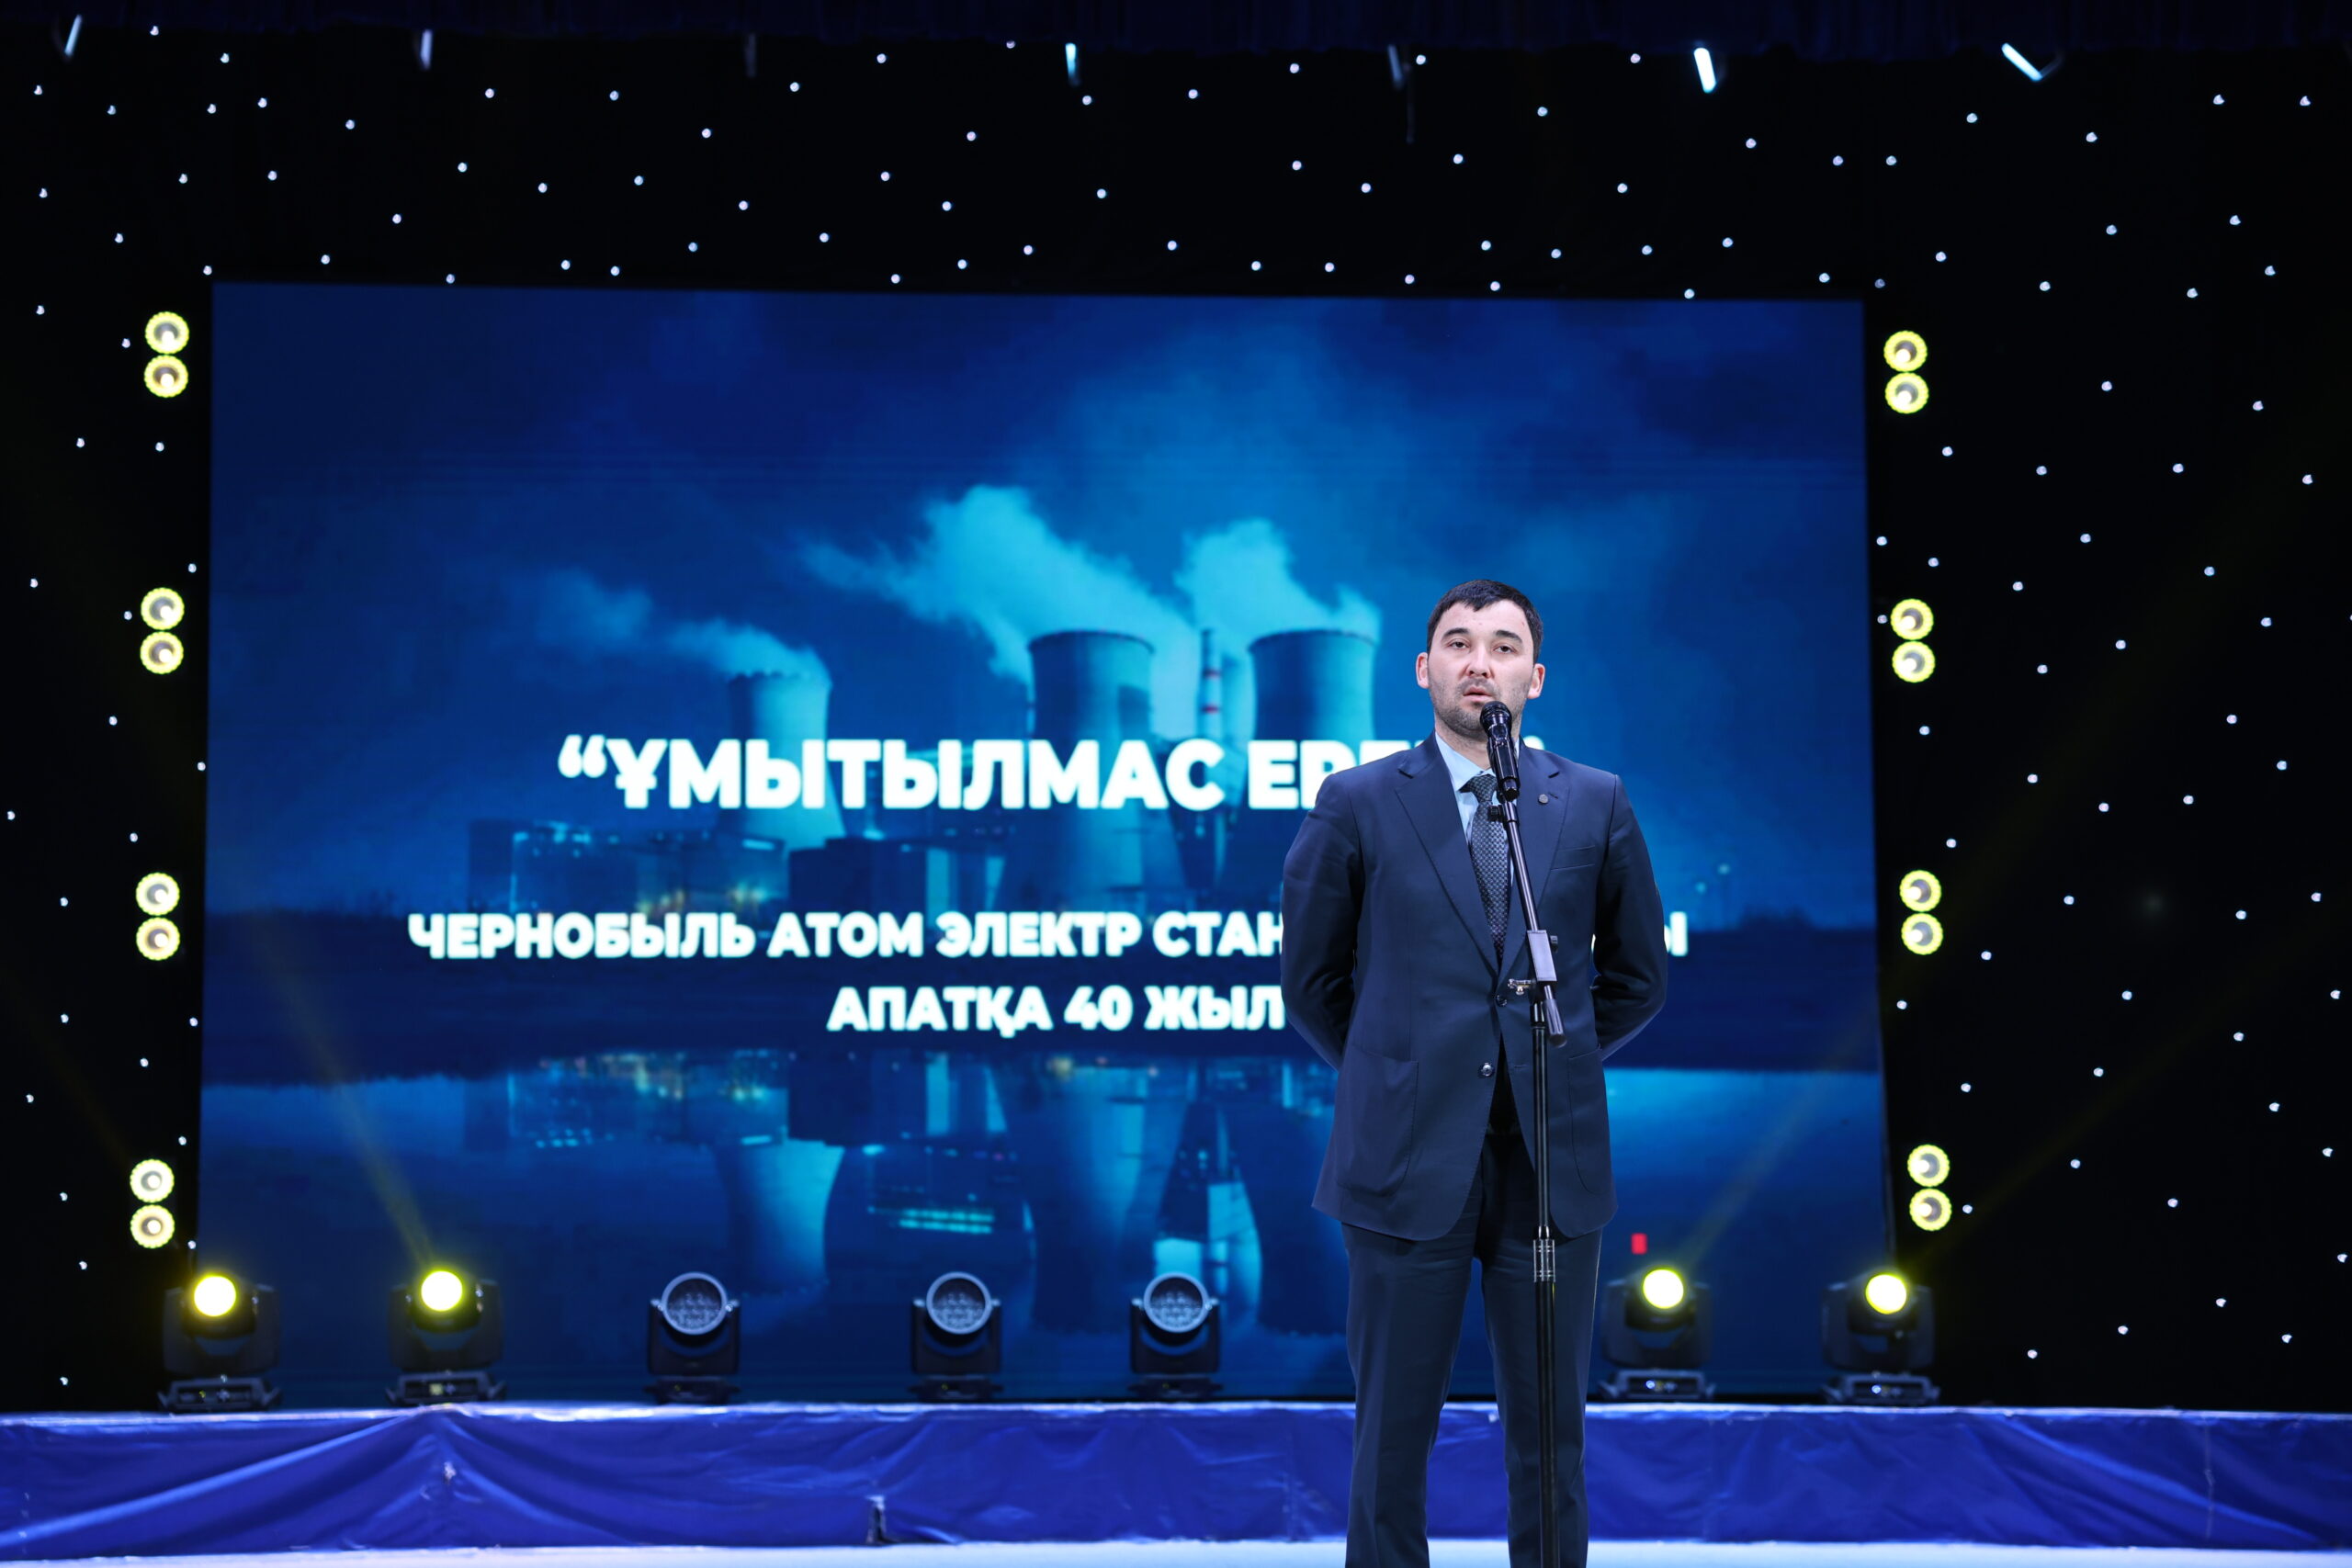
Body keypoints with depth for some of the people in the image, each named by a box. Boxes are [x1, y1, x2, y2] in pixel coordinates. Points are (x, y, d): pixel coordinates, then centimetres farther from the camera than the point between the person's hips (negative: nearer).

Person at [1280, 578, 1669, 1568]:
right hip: (1408, 1160, -1)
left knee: (1550, 1439, 7)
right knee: (1393, 1439, 5)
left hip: (1552, 1160, 1)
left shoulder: (1597, 806, 5)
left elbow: (1638, 978, 16)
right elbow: (1311, 978, 11)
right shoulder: (1357, 805, 2)